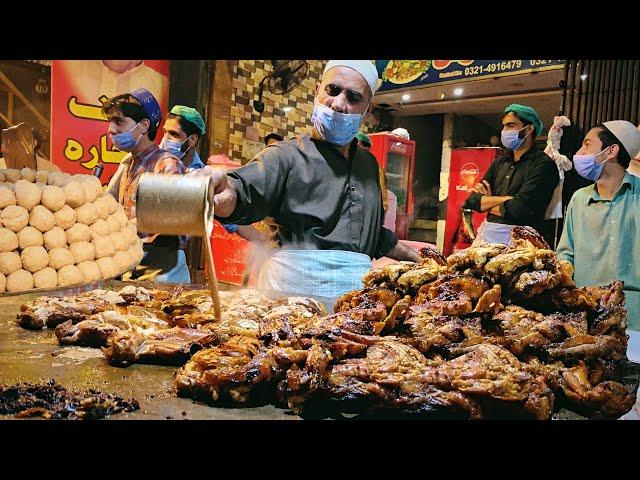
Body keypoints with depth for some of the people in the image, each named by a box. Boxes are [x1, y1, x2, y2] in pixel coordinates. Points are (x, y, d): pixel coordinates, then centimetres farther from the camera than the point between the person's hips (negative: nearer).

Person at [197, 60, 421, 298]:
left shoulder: (368, 163, 16)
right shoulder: (288, 156, -4)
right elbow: (246, 191, -24)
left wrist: (411, 255, 35)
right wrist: (226, 192, -46)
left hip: (357, 286, 5)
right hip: (297, 281, -5)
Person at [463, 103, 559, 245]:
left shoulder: (543, 165, -6)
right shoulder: (499, 162, 14)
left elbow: (519, 209, -16)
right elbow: (472, 201, 6)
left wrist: (487, 204, 0)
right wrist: (504, 199, -9)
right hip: (486, 234, 5)